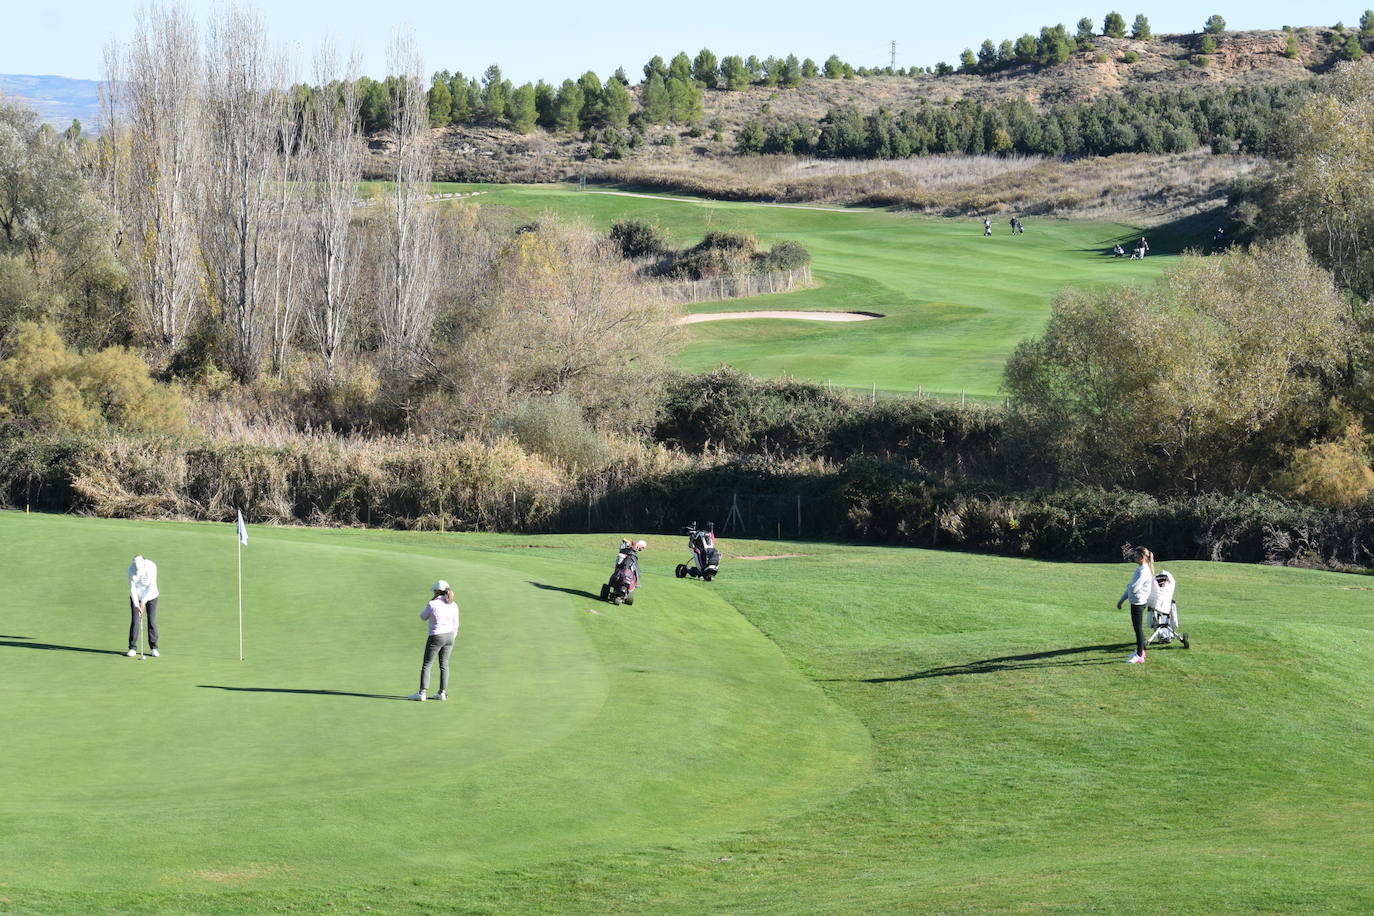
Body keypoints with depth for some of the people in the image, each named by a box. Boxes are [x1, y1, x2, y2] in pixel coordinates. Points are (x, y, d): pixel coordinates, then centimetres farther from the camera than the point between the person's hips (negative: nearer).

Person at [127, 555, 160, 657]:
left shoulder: (151, 567, -26)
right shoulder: (131, 569, -20)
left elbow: (152, 586, -24)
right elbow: (132, 588, -18)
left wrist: (143, 601, -28)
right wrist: (136, 605, -25)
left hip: (150, 596, -1)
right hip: (136, 596, 1)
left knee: (152, 622, -4)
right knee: (134, 622, -5)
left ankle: (153, 648, 4)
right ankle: (132, 648, 2)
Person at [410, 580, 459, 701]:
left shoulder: (433, 605, -16)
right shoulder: (453, 605, -1)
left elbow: (423, 617, 1)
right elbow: (455, 624, 6)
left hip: (436, 637, -5)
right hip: (449, 636, 5)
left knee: (427, 665, 1)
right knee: (444, 665, 12)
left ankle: (422, 692, -3)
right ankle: (442, 692, 13)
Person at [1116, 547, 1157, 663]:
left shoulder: (1144, 571, -19)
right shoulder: (1139, 569, 12)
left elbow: (1134, 588, -26)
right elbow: (1130, 587, 21)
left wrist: (1129, 585, -2)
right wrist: (1121, 600, 23)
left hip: (1138, 603, -10)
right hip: (1135, 602, 10)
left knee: (1138, 628, -4)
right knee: (1137, 627, 18)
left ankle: (1140, 656, 1)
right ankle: (1140, 651, 30)